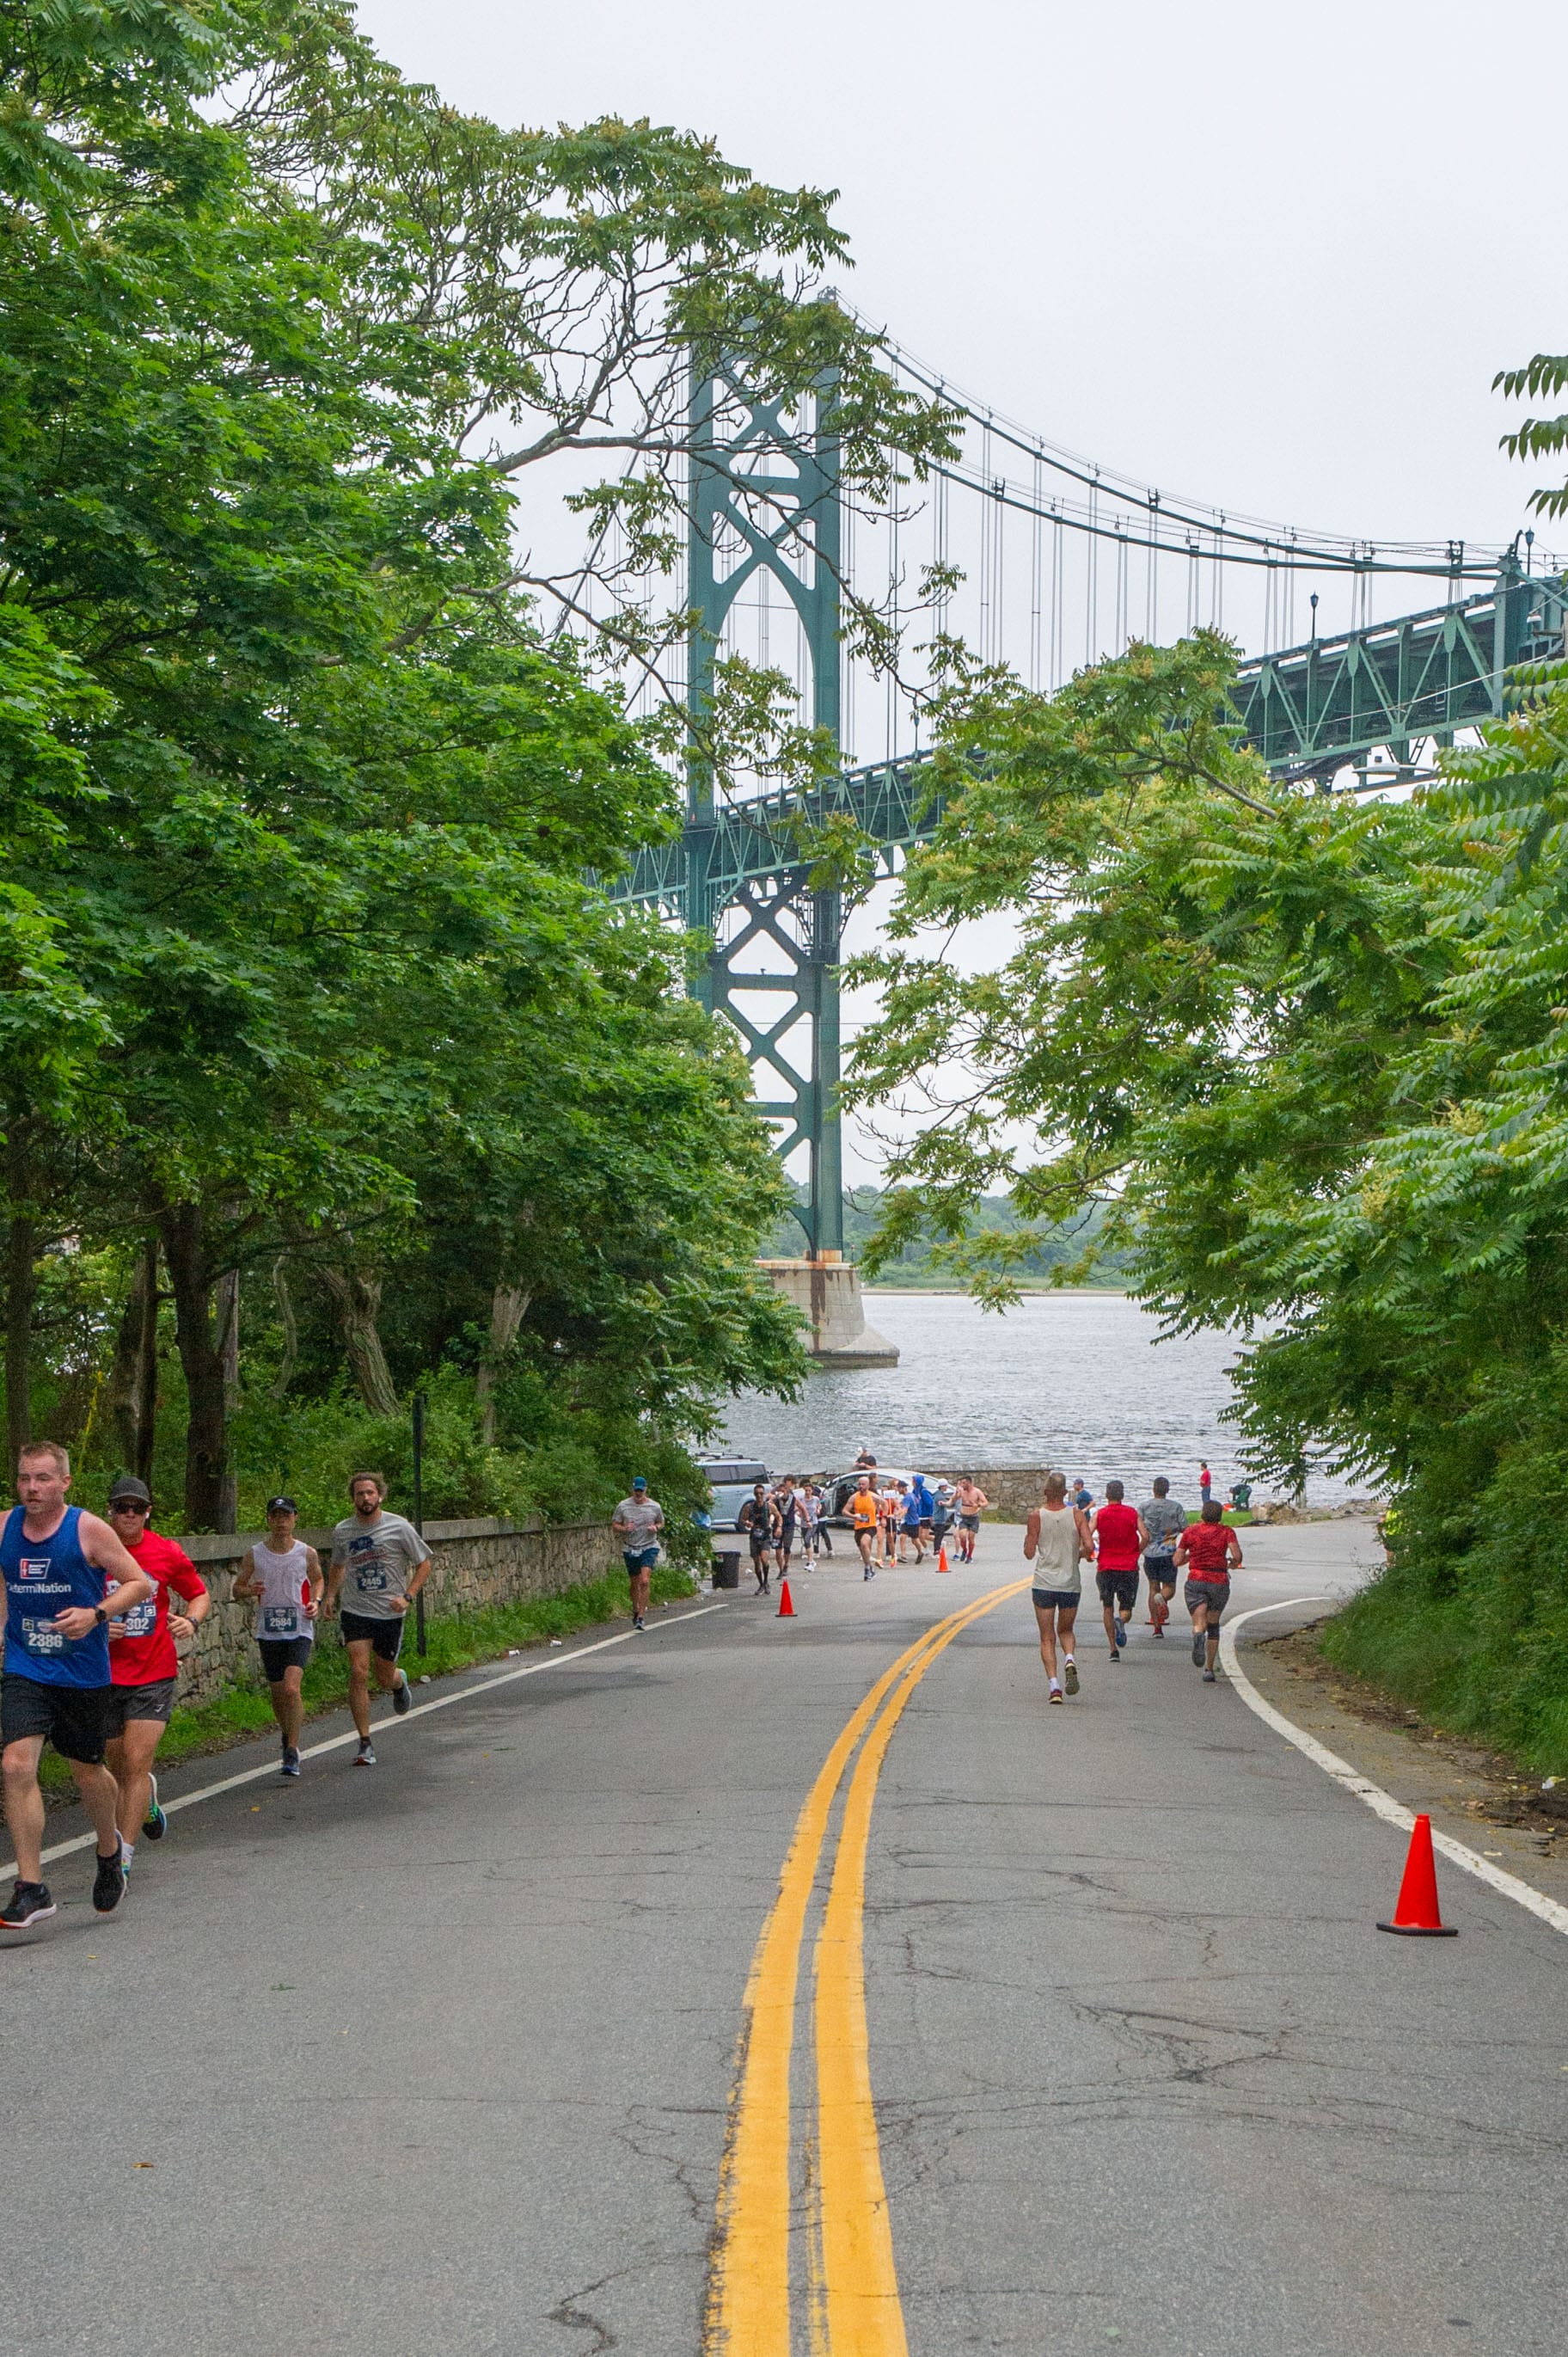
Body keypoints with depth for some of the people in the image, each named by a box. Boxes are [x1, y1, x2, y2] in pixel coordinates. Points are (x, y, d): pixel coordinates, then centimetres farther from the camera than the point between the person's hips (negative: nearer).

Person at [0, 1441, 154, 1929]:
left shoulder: (89, 1530, -10)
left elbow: (140, 1584, -7)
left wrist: (96, 1614, -22)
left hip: (83, 1672, -2)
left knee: (87, 1772, 11)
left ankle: (109, 1852, 41)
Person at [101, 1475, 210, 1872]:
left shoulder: (167, 1552, -2)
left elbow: (200, 1595, 12)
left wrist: (191, 1621, -9)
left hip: (154, 1674, -1)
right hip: (104, 1675, 1)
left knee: (136, 1765, -12)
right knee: (118, 1768, 13)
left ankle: (124, 1857, -8)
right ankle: (147, 1797, 48)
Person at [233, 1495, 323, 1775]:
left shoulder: (307, 1554, -1)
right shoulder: (255, 1554, 0)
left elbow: (318, 1579, 18)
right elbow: (237, 1587, 9)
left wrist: (316, 1601, -2)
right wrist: (248, 1591, -14)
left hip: (299, 1630, -2)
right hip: (268, 1633, 2)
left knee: (291, 1688, -19)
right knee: (277, 1693, 10)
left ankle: (292, 1750, -9)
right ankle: (286, 1732, 40)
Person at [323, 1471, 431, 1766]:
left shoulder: (399, 1527, -6)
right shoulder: (342, 1531, 3)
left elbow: (424, 1564, 2)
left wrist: (408, 1596, -11)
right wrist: (330, 1595, 5)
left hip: (390, 1613, -1)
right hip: (355, 1612, 1)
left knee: (385, 1680, 7)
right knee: (359, 1673, -13)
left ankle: (399, 1682, 47)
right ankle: (365, 1744, -7)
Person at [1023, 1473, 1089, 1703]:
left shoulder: (1037, 1517, -5)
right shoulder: (1076, 1515, -3)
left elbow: (1029, 1553, -4)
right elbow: (1089, 1545, -12)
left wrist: (1029, 1534, 15)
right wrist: (1078, 1555, 9)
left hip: (1044, 1583, -1)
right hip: (1071, 1583, 1)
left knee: (1047, 1638, 5)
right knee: (1065, 1630, 21)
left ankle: (1053, 1685, -8)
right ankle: (1069, 1660, -9)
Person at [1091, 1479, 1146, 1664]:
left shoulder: (1099, 1514, 0)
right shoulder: (1133, 1513, 2)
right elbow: (1145, 1537, -7)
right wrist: (1136, 1553, 10)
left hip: (1106, 1567, 0)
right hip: (1129, 1567, 0)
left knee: (1108, 1608, 13)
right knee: (1126, 1607, 11)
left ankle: (1113, 1649, 7)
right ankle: (1121, 1620, -25)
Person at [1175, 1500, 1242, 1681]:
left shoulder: (1190, 1532, 5)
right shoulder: (1226, 1532, 2)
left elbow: (1177, 1561, 7)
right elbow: (1237, 1555, -12)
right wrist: (1233, 1564, 11)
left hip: (1196, 1580, -1)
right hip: (1220, 1582, 1)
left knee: (1200, 1624, -10)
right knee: (1213, 1625, 18)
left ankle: (1198, 1636, -48)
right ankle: (1209, 1670, 16)